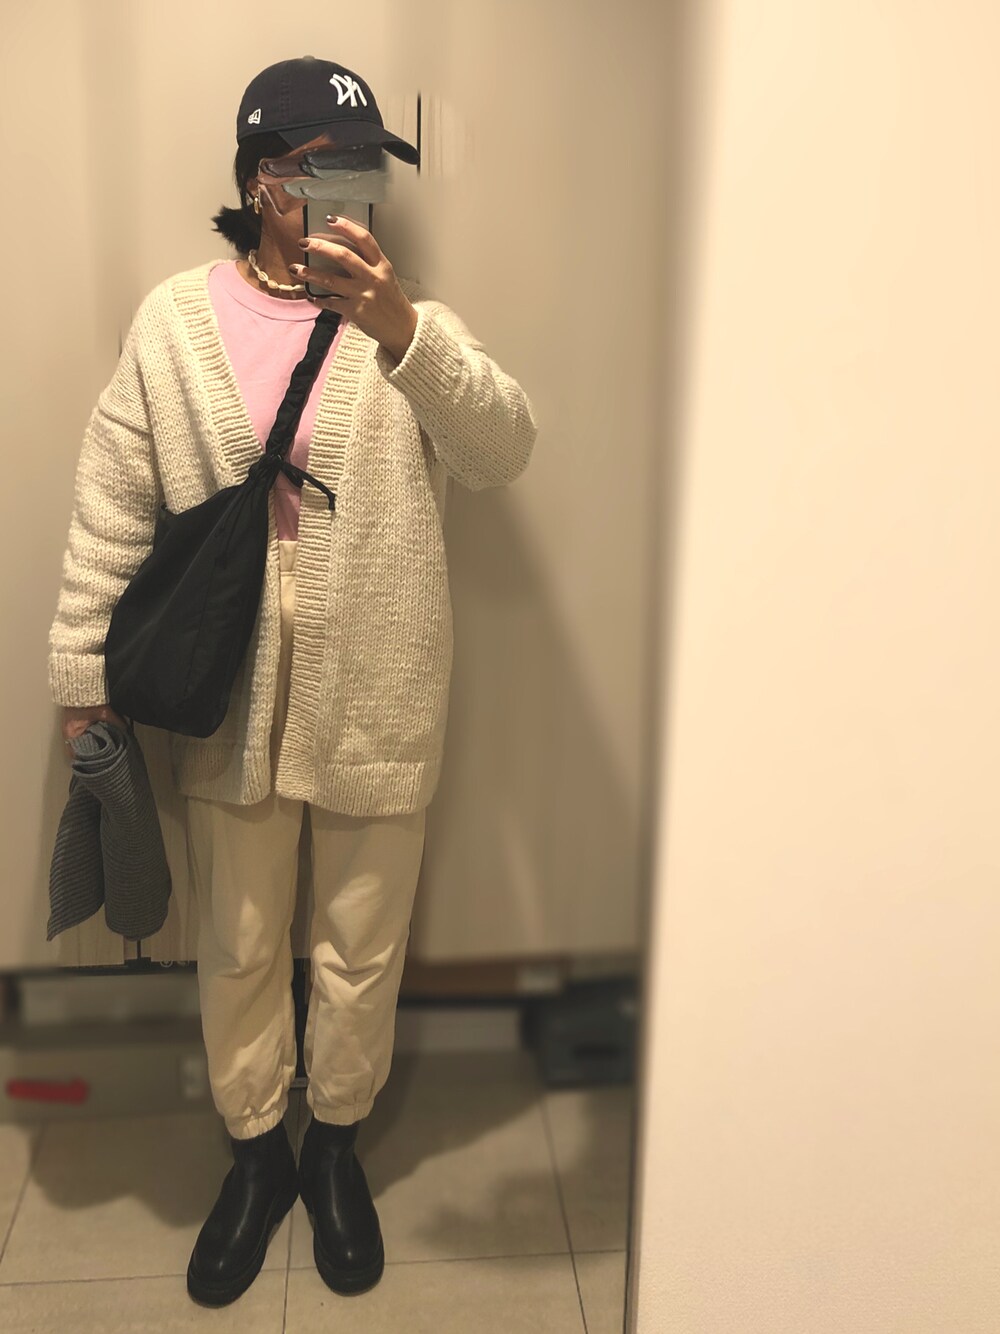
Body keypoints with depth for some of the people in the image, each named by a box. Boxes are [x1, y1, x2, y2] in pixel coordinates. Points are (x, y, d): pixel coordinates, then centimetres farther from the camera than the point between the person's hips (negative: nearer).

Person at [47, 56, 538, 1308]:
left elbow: (504, 449, -19)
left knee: (361, 953, 16)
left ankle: (336, 1146, 42)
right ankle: (255, 1153, 42)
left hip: (376, 705, 0)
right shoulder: (171, 321, 0)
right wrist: (84, 675, 1)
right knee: (238, 951, 17)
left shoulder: (411, 320, -2)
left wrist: (398, 326, -34)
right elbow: (111, 511, 2)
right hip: (225, 701, 1)